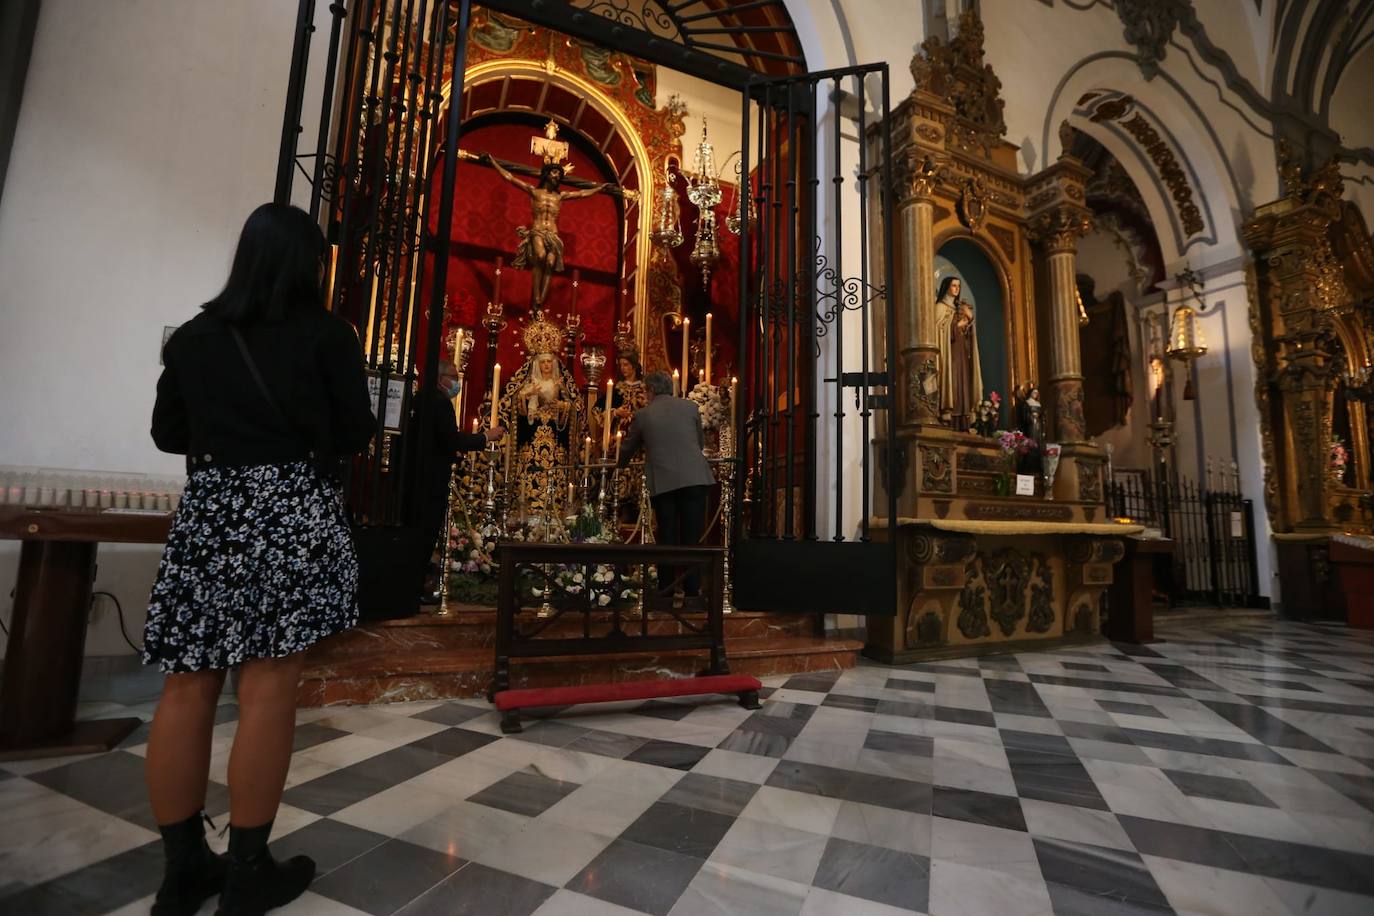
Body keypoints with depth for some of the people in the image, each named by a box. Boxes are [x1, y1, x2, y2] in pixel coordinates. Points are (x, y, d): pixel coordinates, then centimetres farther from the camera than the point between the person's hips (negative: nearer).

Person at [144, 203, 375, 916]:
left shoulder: (192, 335, 10)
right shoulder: (326, 333, -2)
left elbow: (168, 435, 15)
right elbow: (356, 434, -2)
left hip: (206, 511, 5)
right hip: (293, 511, -4)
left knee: (187, 686, 9)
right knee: (268, 687, 0)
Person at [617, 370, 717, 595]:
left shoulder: (643, 415, 8)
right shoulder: (690, 406, 10)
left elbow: (627, 449, 20)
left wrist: (619, 467, 41)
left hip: (662, 482, 0)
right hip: (694, 479, 0)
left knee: (667, 539, 8)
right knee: (691, 537, 3)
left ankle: (666, 591, 13)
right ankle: (692, 590, 3)